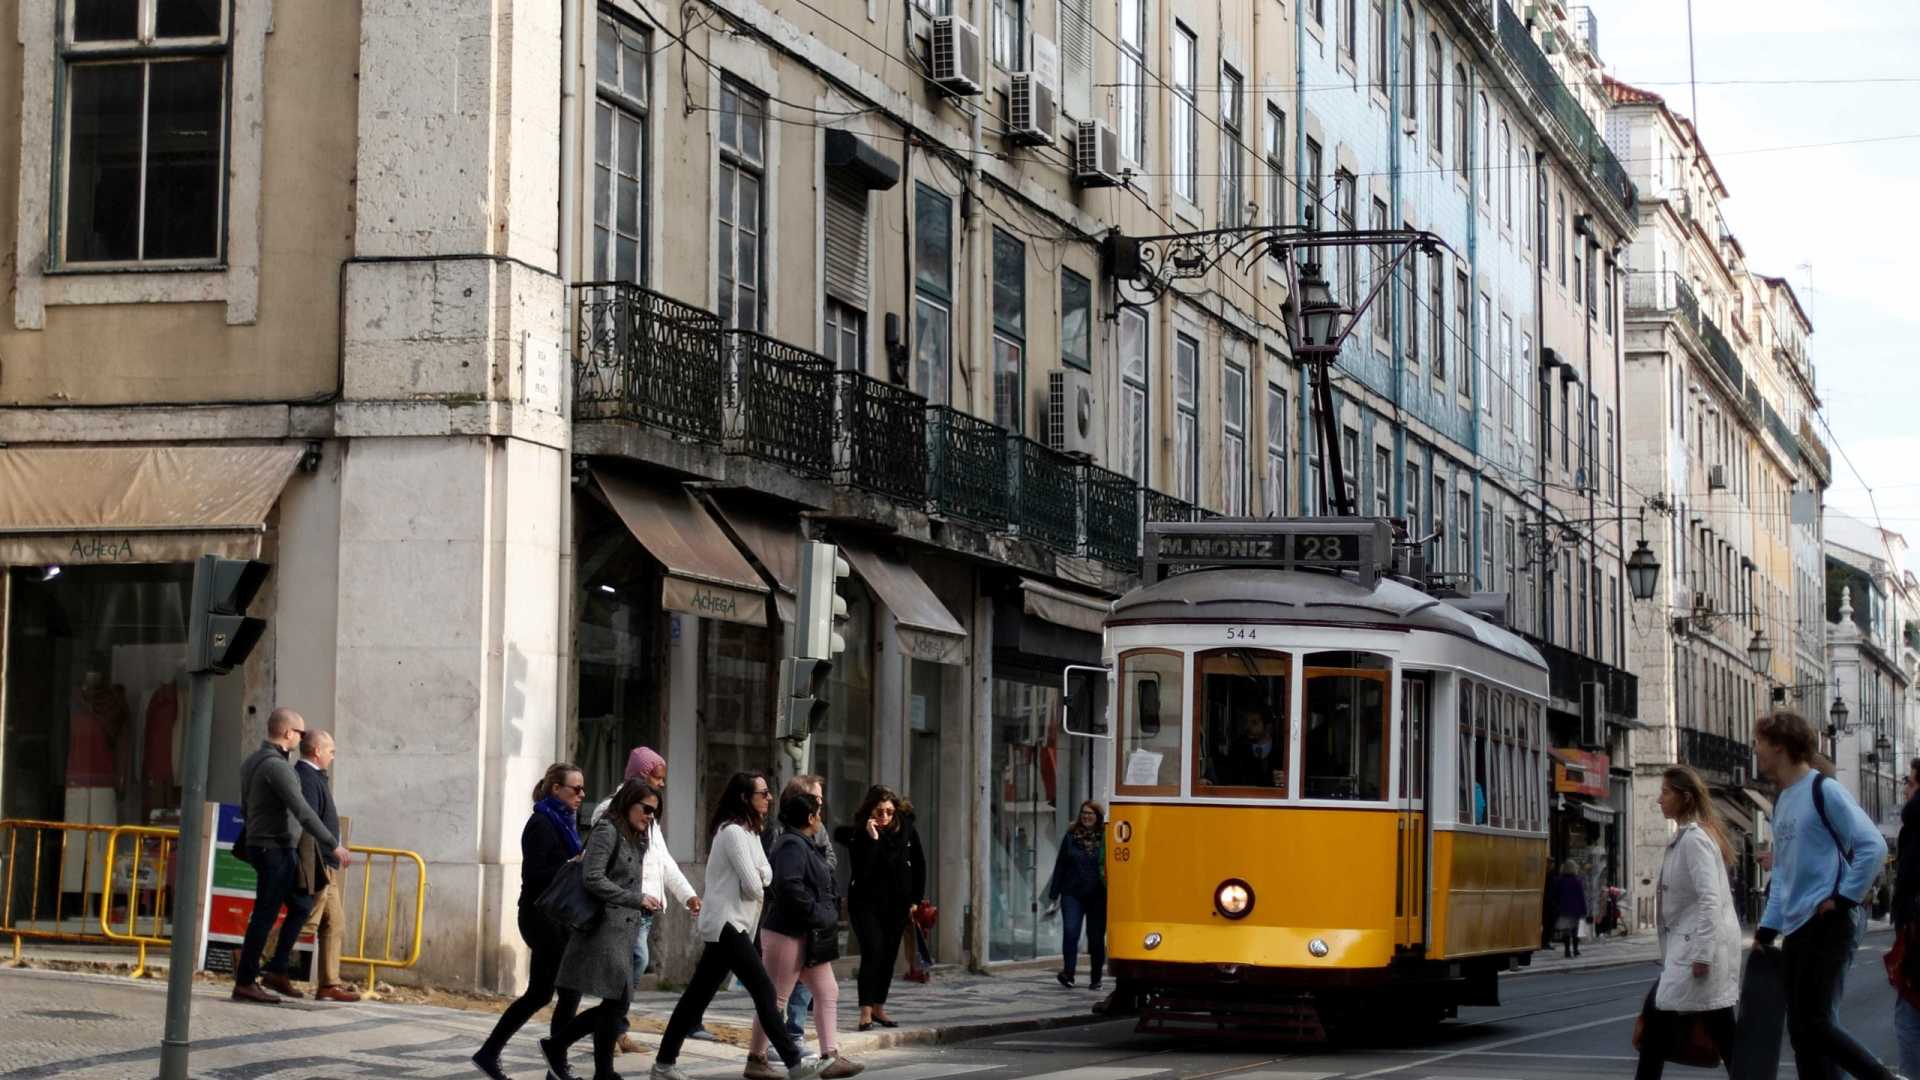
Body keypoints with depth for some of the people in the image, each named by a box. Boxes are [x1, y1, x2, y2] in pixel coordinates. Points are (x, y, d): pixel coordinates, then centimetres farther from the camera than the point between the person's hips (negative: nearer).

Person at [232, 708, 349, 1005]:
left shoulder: (252, 762, 12)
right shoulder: (276, 766, -19)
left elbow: (246, 806, 22)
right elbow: (302, 811, -23)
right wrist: (333, 845, -20)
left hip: (281, 850, 10)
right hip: (274, 849, -10)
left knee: (301, 905, 15)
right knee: (265, 916, -5)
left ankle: (276, 971, 15)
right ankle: (244, 983, -1)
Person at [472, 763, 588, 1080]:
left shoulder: (563, 822, 15)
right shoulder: (541, 824, -12)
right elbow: (532, 875, -19)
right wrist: (571, 868, -23)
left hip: (555, 918, 9)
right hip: (541, 918, -9)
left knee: (539, 993, 9)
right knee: (570, 989, -6)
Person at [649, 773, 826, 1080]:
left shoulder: (749, 831, 17)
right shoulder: (733, 832, -16)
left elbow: (766, 875, 12)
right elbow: (752, 887, -19)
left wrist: (758, 877, -10)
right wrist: (757, 885, 3)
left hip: (728, 924, 10)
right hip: (727, 923, -10)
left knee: (699, 994, 10)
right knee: (764, 990, -12)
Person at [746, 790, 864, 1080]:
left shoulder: (804, 845, 16)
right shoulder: (792, 845, -17)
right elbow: (789, 887, -29)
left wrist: (829, 917, 10)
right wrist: (820, 916, -21)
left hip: (809, 936, 10)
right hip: (787, 935, -10)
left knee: (827, 993, 8)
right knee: (776, 999, -3)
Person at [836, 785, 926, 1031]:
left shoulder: (906, 829, -3)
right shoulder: (858, 835, -13)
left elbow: (919, 865, 8)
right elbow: (861, 872, -25)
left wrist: (916, 900, 6)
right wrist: (872, 839, -30)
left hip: (897, 904, 4)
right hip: (866, 903, -4)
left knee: (889, 956, 8)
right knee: (873, 951, -16)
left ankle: (879, 1008, 20)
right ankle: (866, 1012, -14)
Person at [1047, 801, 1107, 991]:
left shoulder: (1105, 838, -1)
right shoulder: (1071, 836, 6)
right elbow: (1060, 866, 9)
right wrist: (1054, 893, 6)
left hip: (1098, 896, -1)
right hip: (1073, 894, 1)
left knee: (1096, 937, 7)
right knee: (1070, 932, -16)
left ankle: (1096, 979, 19)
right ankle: (1068, 973, -13)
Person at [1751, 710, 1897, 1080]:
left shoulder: (1823, 790, -10)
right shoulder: (1781, 802, 16)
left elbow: (1872, 845, -15)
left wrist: (1843, 898, -15)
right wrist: (1768, 928, 16)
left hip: (1826, 926, -9)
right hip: (1795, 930, 9)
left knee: (1812, 1025, -12)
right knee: (1801, 1029, 5)